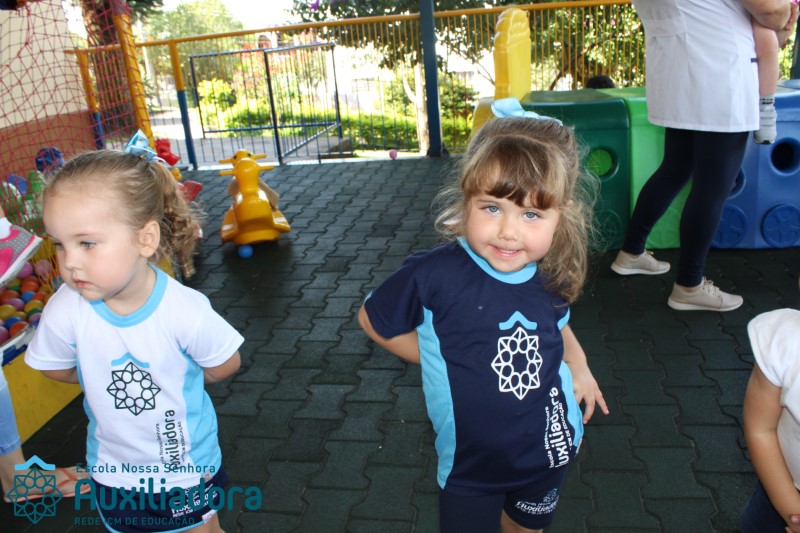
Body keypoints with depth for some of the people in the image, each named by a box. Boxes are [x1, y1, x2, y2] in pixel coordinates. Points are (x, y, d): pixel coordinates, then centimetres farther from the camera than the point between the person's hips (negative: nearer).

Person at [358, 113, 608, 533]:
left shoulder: (552, 278, -12)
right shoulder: (433, 275, -28)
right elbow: (372, 319, -11)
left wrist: (578, 364, -3)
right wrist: (439, 357, -11)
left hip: (550, 448, 4)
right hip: (470, 462, -4)